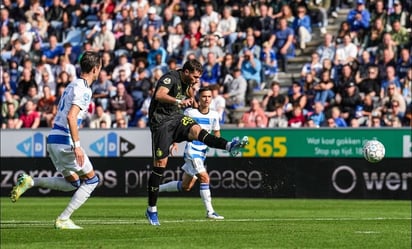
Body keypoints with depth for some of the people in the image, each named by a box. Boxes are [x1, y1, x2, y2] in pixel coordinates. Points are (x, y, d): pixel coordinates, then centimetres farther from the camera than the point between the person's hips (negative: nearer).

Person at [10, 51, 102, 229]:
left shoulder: (72, 85, 17)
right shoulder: (84, 89, -13)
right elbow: (71, 116, -24)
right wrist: (77, 145, -25)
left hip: (53, 139, 9)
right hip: (65, 140, -9)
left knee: (72, 182, 18)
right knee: (91, 180, 3)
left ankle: (30, 181, 5)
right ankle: (63, 219, -1)